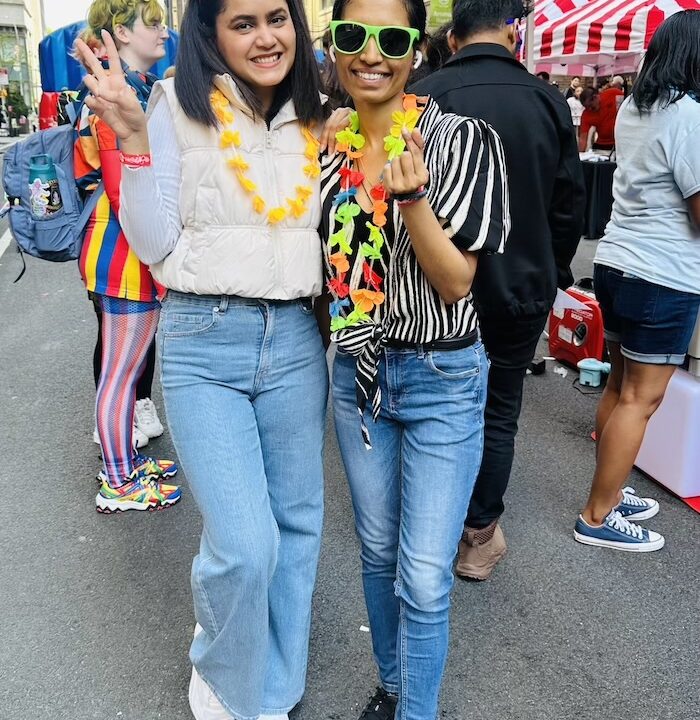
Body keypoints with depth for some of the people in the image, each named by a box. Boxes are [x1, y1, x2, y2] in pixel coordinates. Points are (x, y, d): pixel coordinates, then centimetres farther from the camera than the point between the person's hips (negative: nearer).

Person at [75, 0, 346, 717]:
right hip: (203, 342, -4)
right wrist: (134, 139, -15)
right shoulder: (179, 106, -3)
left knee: (297, 523, 13)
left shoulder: (315, 119, 9)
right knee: (244, 544, -9)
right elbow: (155, 246, -6)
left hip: (295, 340, 5)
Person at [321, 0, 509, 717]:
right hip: (356, 371, 5)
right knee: (378, 550, 19)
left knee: (423, 579, -1)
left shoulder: (462, 140, -12)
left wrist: (412, 198, -30)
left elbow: (456, 284, -16)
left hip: (442, 381, -5)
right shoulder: (325, 148, 3)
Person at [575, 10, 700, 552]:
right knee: (641, 399, 0)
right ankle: (598, 518, 8)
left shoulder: (632, 109, 10)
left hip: (615, 264, 9)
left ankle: (609, 493, 28)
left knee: (620, 387, 16)